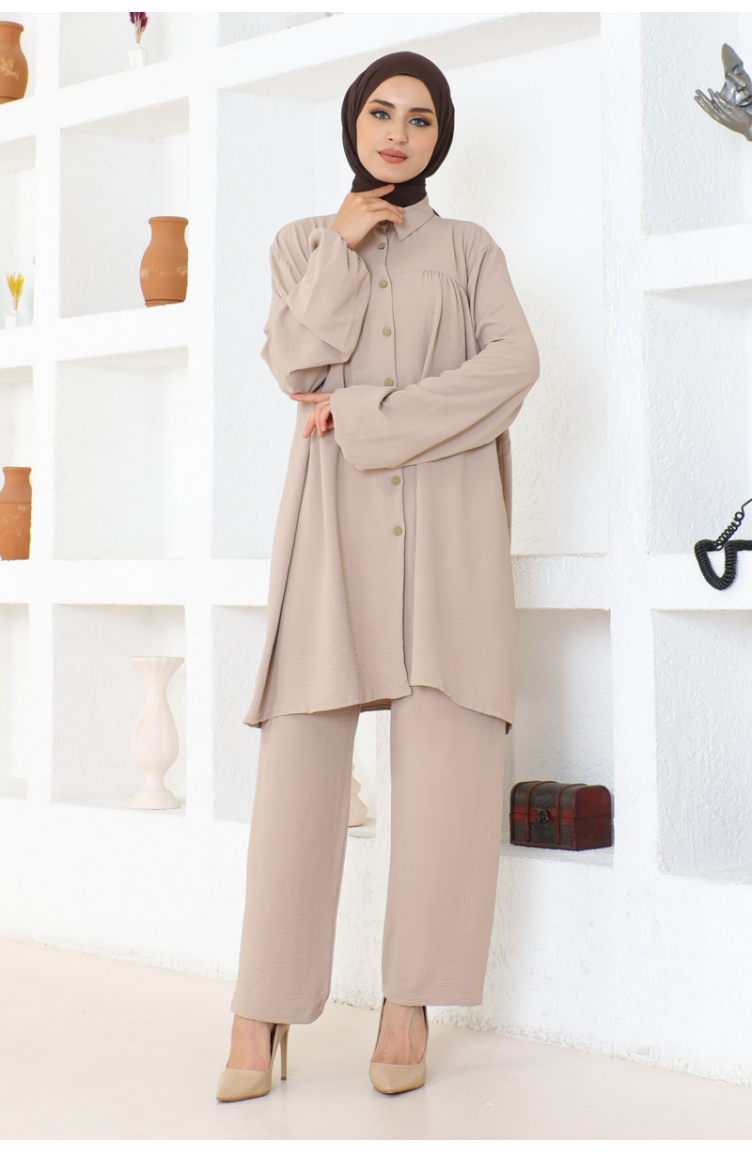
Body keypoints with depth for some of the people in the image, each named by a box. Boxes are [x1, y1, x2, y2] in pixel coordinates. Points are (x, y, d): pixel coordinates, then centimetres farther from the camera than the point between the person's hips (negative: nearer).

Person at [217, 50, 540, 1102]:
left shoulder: (470, 248, 15)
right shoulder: (303, 244, 17)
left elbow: (513, 365, -4)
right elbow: (298, 369, 1)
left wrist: (371, 414, -9)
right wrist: (343, 248, -3)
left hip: (447, 508, 0)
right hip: (336, 508, 0)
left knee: (452, 744, -10)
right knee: (303, 748, -9)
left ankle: (410, 1001, 1)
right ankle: (264, 1014, -4)